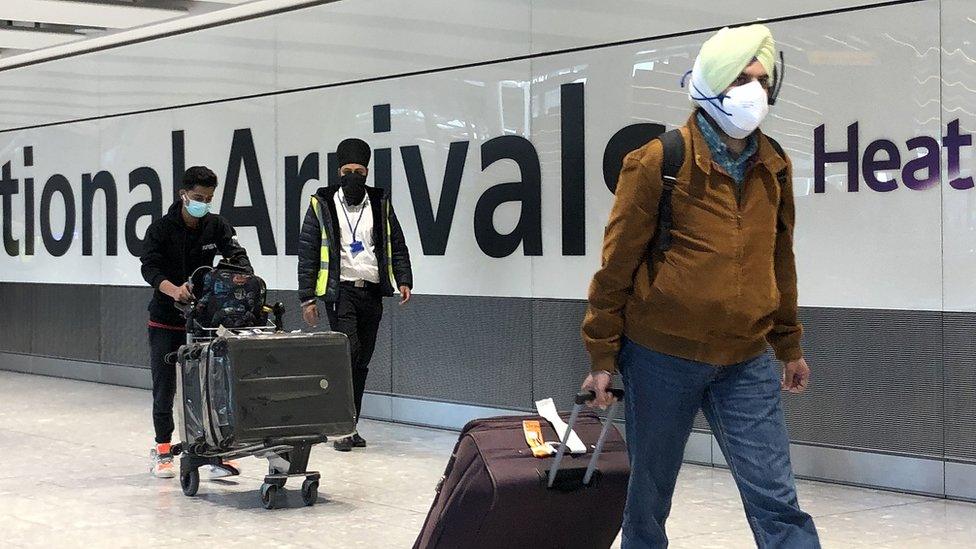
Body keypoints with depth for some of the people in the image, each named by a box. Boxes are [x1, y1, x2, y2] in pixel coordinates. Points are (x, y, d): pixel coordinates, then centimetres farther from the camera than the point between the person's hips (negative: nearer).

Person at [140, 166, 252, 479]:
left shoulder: (216, 226, 3)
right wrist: (174, 290, -37)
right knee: (164, 387, 4)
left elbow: (237, 255, -9)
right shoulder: (161, 228, -6)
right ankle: (162, 450, 17)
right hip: (166, 320, -2)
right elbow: (150, 267, -18)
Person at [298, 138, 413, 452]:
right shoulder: (322, 204, 2)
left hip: (372, 293, 4)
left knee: (362, 362, 7)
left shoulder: (380, 204, 12)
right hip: (340, 292, -4)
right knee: (348, 352, -18)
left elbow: (397, 246, 15)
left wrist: (404, 281, 0)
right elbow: (307, 252, 2)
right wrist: (307, 297, -2)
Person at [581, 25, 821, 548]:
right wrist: (602, 355, -5)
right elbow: (618, 263, -7)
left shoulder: (773, 166, 5)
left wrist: (790, 345, 20)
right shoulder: (657, 162, -11)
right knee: (649, 496, 11)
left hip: (746, 362, 4)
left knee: (776, 500, -2)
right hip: (661, 356, -3)